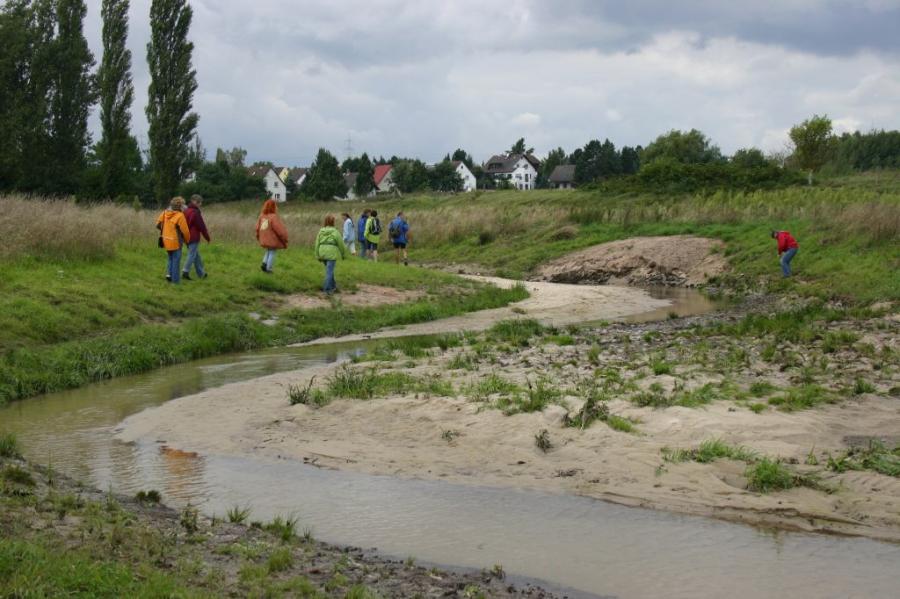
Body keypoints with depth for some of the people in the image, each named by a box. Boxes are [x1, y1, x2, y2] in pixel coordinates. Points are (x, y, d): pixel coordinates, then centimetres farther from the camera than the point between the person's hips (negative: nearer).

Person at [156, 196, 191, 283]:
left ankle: (169, 273, 13)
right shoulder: (180, 216, -18)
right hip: (175, 242, -6)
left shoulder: (165, 213, 0)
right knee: (176, 260, 6)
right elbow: (185, 230, -14)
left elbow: (158, 224, 5)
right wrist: (187, 240, 4)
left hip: (166, 240, 6)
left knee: (171, 258, 24)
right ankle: (175, 279, 10)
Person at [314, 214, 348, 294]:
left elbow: (317, 244, 8)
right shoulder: (335, 232, -9)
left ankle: (333, 285, 32)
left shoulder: (321, 231, 6)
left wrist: (318, 256, 14)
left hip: (322, 253, 6)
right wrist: (344, 254, 10)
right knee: (329, 271, -3)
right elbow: (341, 244, -3)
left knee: (329, 270, 20)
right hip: (331, 253, -6)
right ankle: (327, 289, -5)